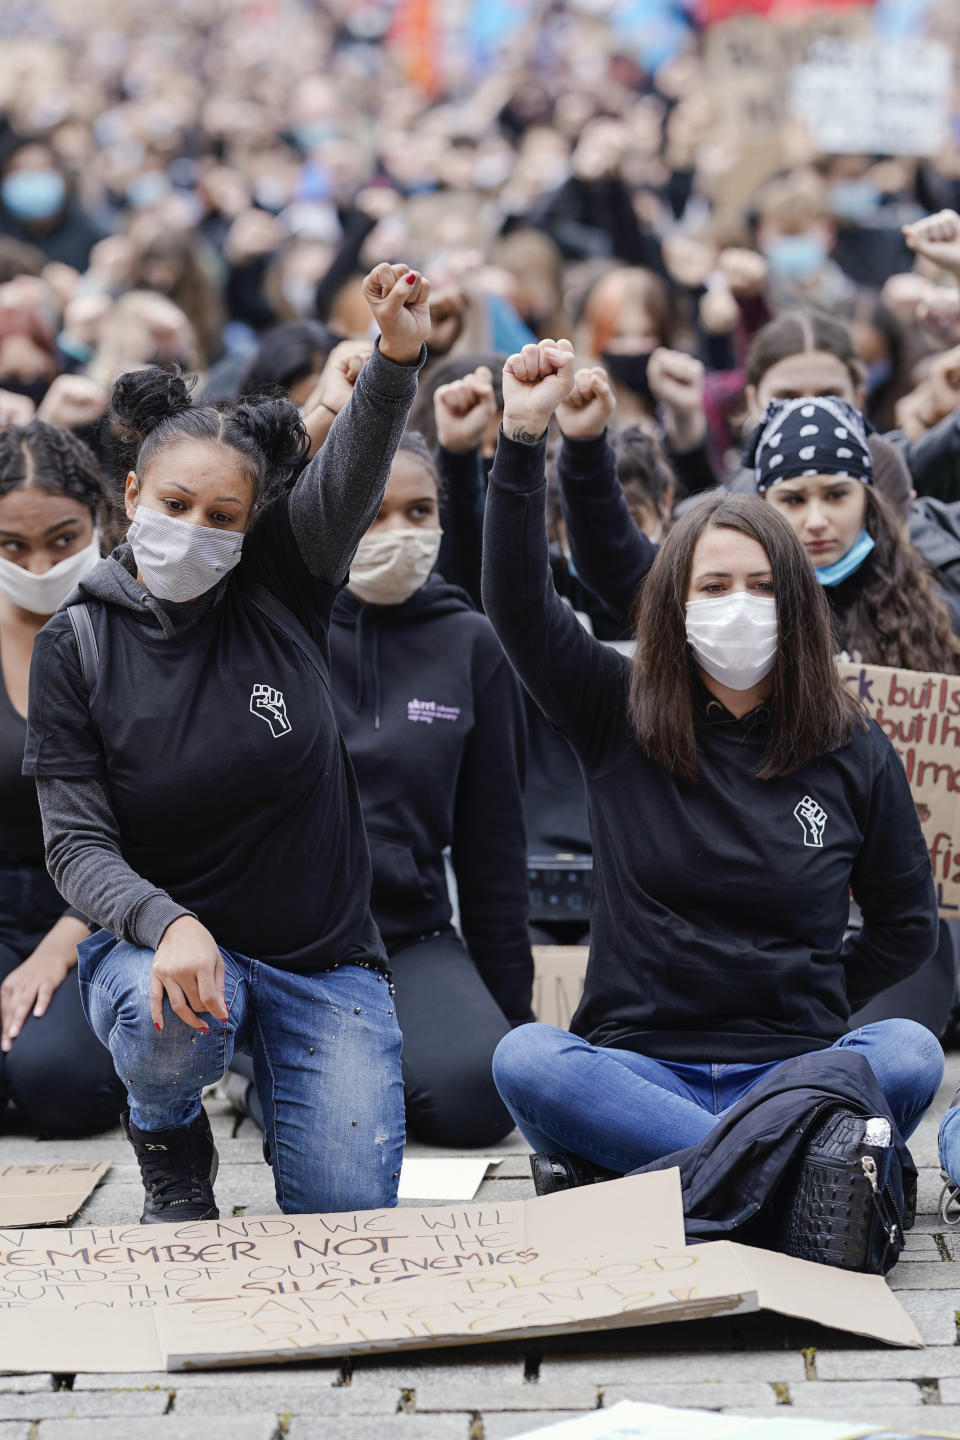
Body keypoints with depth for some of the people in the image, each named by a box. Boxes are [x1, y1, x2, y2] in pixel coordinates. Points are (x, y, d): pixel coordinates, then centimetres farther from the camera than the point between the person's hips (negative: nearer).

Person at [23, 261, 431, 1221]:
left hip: (323, 957, 1)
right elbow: (76, 842, -9)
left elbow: (351, 473, -21)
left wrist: (396, 358, -42)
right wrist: (166, 924, -29)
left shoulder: (281, 585, -3)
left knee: (347, 1213, -9)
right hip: (160, 936, -1)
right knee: (167, 1022, -37)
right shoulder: (77, 645, -5)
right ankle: (171, 1143, 0)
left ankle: (275, 1083, 25)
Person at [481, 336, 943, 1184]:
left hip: (793, 1065, 0)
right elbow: (518, 603, -6)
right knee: (522, 1060, -33)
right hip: (640, 1063, 0)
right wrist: (525, 435, -14)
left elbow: (906, 927, 17)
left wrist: (808, 1008, 8)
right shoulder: (619, 716, 7)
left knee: (909, 1055, -31)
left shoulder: (855, 753, 8)